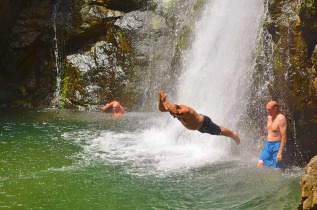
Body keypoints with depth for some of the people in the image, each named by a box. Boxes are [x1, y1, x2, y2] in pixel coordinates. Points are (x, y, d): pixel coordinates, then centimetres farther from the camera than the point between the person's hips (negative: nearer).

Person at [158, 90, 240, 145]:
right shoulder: (175, 108, -23)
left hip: (205, 123, -8)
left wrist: (165, 101, -64)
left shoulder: (186, 111, -47)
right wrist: (160, 100, -38)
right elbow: (162, 109, -18)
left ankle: (234, 135, 48)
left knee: (220, 132, 19)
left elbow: (175, 112, -66)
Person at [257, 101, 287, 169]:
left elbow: (284, 137, -20)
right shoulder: (269, 117, 9)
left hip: (276, 146, -8)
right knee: (260, 164, 0)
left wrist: (280, 152, -23)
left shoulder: (281, 118, -17)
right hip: (267, 145, 8)